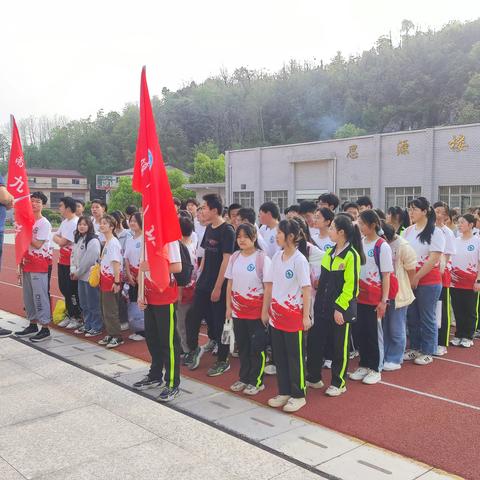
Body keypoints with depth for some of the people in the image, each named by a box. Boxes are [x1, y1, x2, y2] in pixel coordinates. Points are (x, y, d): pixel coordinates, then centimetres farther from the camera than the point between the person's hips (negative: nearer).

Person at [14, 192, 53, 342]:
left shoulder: (44, 224, -10)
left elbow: (37, 244, -16)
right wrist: (21, 259, 9)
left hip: (39, 265, -8)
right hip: (27, 264, 8)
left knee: (40, 296, -7)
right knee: (28, 296, 14)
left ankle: (45, 328, -1)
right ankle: (33, 325, 25)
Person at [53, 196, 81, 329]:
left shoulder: (75, 223, -18)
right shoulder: (65, 221, 13)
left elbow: (62, 242, -17)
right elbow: (56, 237, 13)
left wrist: (57, 238, 0)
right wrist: (59, 239, -6)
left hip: (72, 262, -9)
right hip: (63, 261, 9)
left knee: (73, 291, -1)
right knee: (64, 289, 15)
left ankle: (78, 318, 11)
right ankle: (70, 315, 28)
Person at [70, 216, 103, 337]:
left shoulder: (93, 241, -16)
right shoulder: (78, 239, 12)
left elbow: (89, 260, -19)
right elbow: (73, 255, 14)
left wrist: (78, 273, -11)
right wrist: (73, 270, 0)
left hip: (90, 276, -9)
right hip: (81, 276, 9)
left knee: (93, 304, 0)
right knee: (83, 303, 17)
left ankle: (96, 327, 10)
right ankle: (87, 324, 29)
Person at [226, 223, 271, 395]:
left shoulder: (262, 258, -11)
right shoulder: (234, 257, 4)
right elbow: (230, 284, 10)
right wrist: (229, 307, 7)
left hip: (256, 310, -5)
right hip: (238, 310, 5)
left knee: (257, 346, 3)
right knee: (242, 345, 14)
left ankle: (256, 381, 16)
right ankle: (244, 378, 27)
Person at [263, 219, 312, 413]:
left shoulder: (299, 260, -13)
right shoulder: (277, 257, 5)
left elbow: (306, 289, -12)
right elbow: (270, 285, 10)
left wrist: (306, 316, -13)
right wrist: (265, 310, 11)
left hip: (294, 315, -6)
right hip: (276, 314, 6)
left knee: (295, 357, 5)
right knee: (279, 355, 13)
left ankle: (298, 396, 18)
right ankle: (284, 392, 27)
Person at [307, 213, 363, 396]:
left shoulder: (351, 255, -14)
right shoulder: (329, 252, 9)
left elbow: (351, 285, -17)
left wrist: (340, 308, -19)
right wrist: (319, 302, 13)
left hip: (341, 309, -7)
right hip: (323, 307, 7)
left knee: (340, 347, 6)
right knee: (315, 342, 11)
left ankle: (338, 383, 21)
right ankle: (314, 378, 27)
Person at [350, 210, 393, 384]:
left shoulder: (382, 247, -11)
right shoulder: (360, 243, 5)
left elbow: (386, 275, -10)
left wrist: (384, 300, -12)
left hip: (375, 298, -5)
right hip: (359, 296, 5)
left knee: (374, 332, 4)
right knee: (360, 331, 11)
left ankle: (375, 369, 17)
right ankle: (364, 365, 26)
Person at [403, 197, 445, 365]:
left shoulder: (435, 232, -9)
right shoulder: (408, 231, 7)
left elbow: (433, 259, -14)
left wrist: (417, 277, -14)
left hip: (428, 282, -5)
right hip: (409, 281, 5)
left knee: (427, 318, 4)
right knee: (412, 316, 13)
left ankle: (427, 352, 17)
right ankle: (415, 348, 27)